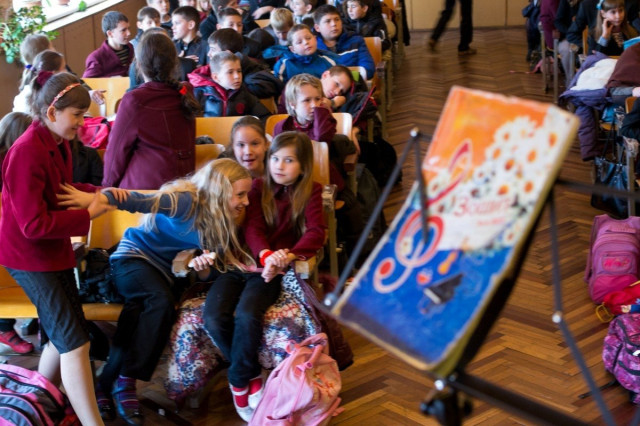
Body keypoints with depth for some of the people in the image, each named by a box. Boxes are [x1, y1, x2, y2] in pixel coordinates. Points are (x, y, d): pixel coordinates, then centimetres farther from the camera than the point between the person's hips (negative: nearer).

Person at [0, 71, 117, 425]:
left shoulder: (59, 143, 2)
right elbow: (34, 224, -25)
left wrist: (95, 193, -2)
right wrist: (89, 214, -21)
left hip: (54, 250, 9)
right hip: (29, 255, -9)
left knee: (61, 336, 15)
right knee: (75, 342, -9)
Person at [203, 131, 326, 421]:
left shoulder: (311, 192, 7)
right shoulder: (259, 187, 11)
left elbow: (316, 233, -8)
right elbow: (252, 228, -3)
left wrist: (288, 256, -29)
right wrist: (266, 255, -27)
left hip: (270, 270, -3)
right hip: (239, 263, 3)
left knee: (247, 315, -32)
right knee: (213, 319, -22)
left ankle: (239, 381, -9)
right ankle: (253, 377, -1)